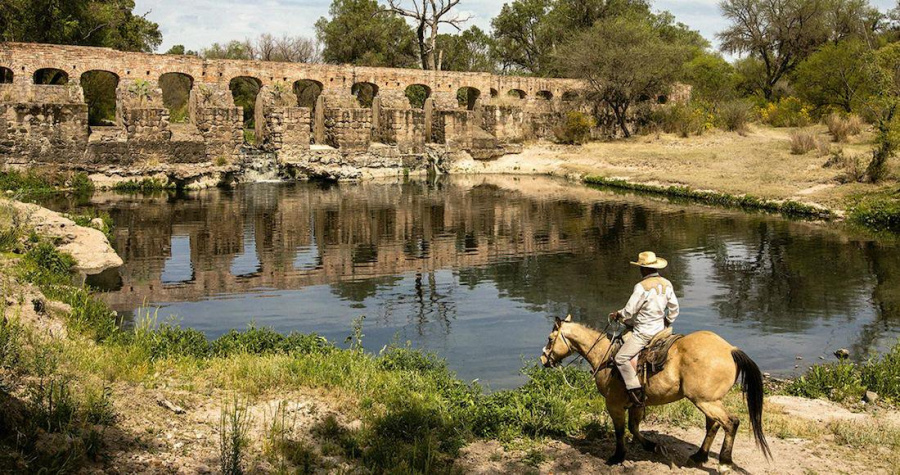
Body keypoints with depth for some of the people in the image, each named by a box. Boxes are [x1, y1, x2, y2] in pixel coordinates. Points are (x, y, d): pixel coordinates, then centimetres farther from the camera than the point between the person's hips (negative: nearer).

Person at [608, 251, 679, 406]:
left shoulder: (642, 287, -21)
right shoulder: (667, 284, 3)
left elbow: (629, 312, -17)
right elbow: (674, 308, 12)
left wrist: (617, 315, 3)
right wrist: (666, 323, 26)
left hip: (643, 332, -9)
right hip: (660, 329, 9)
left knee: (621, 358, -11)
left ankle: (636, 390, -18)